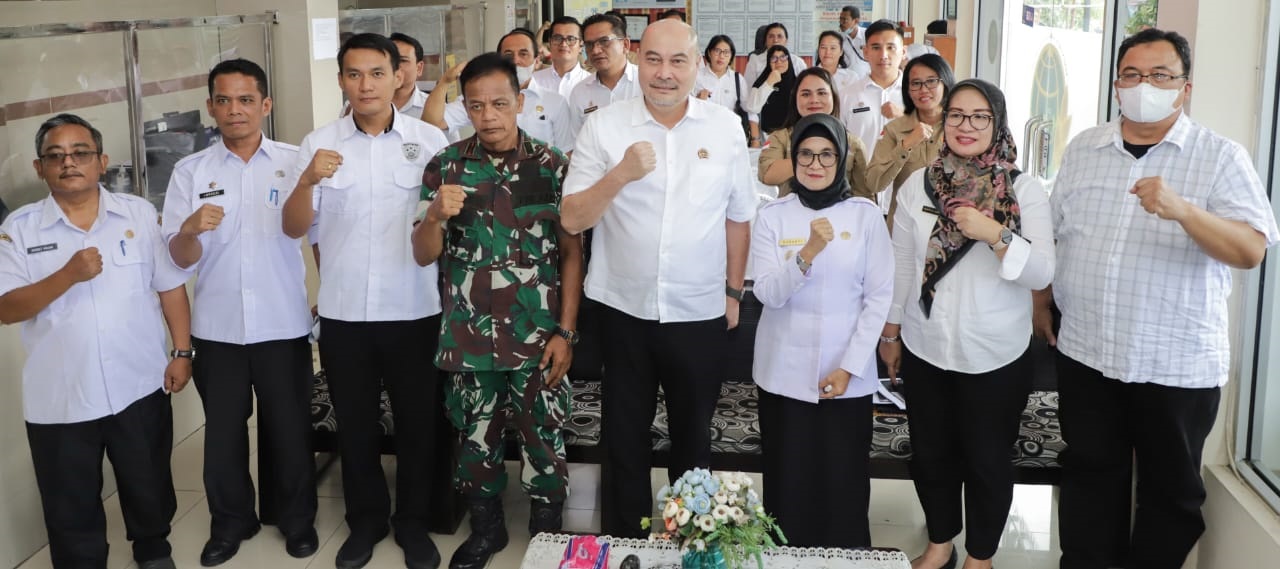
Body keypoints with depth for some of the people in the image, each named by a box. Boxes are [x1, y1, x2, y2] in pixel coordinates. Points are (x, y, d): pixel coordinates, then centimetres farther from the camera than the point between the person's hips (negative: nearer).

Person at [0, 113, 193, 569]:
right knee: (71, 506, 12)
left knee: (150, 485, 19)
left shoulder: (140, 214, 0)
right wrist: (69, 275, -23)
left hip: (139, 386, 1)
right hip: (59, 399, -1)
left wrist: (182, 351, -1)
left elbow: (170, 286, 3)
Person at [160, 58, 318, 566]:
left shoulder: (295, 162, -2)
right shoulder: (190, 172, 1)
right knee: (223, 429, 12)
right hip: (217, 328, 2)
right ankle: (230, 522, 30)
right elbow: (180, 258, -4)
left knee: (289, 428, 9)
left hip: (283, 325, -1)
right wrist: (191, 229, -23)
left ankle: (298, 518, 28)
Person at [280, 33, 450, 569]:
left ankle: (412, 521, 29)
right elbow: (293, 228, -3)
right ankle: (365, 520, 33)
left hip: (413, 308, -1)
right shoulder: (318, 144, 1)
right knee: (354, 423, 15)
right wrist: (307, 180, -21)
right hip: (343, 311, 1)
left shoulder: (430, 139, -3)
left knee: (417, 420, 11)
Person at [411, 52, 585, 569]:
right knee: (477, 437, 15)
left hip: (538, 337, -1)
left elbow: (571, 252, -1)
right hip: (470, 338, 1)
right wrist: (435, 216, -23)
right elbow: (423, 256, -2)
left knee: (544, 439, 9)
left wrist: (565, 332, -6)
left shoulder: (551, 164, -3)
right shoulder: (445, 167, -1)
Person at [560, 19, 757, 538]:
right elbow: (572, 220, -9)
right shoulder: (603, 127, -6)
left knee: (693, 437, 16)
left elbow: (738, 216, 7)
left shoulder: (726, 128, -1)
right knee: (625, 437, 13)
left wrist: (734, 292, 9)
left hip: (701, 314, 1)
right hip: (623, 310, -1)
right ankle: (623, 545, 30)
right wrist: (621, 173, -23)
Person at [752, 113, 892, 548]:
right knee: (787, 481, 6)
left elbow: (880, 297, -2)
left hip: (848, 374, 0)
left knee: (844, 480, 6)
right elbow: (767, 293, -11)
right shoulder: (772, 216, -1)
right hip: (786, 373, 0)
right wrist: (807, 254, -28)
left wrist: (850, 366, -8)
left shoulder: (866, 215, -2)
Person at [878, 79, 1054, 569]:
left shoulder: (1025, 190, -7)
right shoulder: (918, 184, -1)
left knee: (987, 460, 11)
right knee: (930, 453, 16)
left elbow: (1041, 273, -14)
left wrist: (994, 234, -28)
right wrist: (890, 332, 9)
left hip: (996, 355, -2)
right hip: (925, 348, 2)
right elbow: (900, 266, 5)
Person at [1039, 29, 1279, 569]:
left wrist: (1182, 210, -32)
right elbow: (1050, 233, 15)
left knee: (1171, 487, 12)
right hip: (1085, 353, 3)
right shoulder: (1083, 148, 6)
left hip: (1178, 363, -3)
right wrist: (1040, 304, 16)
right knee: (1088, 475, 15)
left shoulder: (1221, 156, -7)